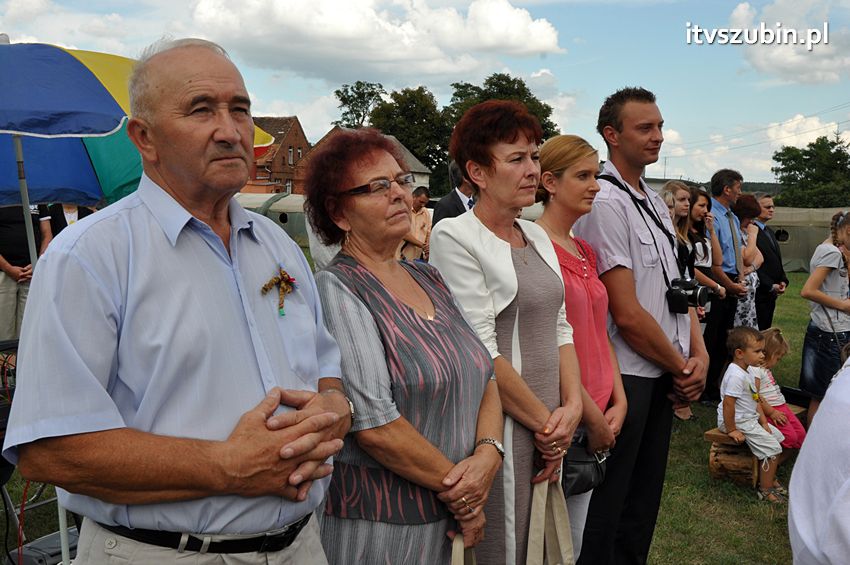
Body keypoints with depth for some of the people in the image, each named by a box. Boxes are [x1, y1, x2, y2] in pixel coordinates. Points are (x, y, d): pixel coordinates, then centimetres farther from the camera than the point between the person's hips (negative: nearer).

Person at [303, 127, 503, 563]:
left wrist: (488, 454, -10)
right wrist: (457, 486, -12)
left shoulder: (429, 279, 8)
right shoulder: (336, 290, -15)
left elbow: (485, 377, 7)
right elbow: (374, 426, -22)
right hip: (377, 525, -7)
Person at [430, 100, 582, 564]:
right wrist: (543, 422, -11)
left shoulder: (537, 237, 10)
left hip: (550, 427, 7)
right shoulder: (455, 238, -14)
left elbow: (559, 327, 11)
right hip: (499, 431, -7)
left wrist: (571, 407, -2)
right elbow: (479, 351, -18)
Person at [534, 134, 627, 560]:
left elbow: (600, 332, 14)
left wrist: (618, 402, 3)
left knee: (576, 543, 19)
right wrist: (592, 416, -13)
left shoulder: (586, 250, 12)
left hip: (598, 418, 8)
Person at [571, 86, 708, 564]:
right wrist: (681, 367, -8)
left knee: (645, 497, 21)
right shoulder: (606, 203, -17)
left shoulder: (655, 202, 12)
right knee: (607, 505, 6)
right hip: (626, 376, -9)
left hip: (664, 374, 9)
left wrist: (699, 355, 0)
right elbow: (627, 314, -21)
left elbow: (676, 285, 14)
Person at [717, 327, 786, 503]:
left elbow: (755, 400, 14)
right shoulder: (736, 375, -26)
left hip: (750, 419, 11)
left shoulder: (748, 371, 7)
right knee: (772, 449, -11)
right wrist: (731, 430, -23)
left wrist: (764, 422, 7)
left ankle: (769, 477, 33)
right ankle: (766, 490, 2)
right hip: (738, 422, -11)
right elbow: (728, 404, -28)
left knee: (777, 437, 19)